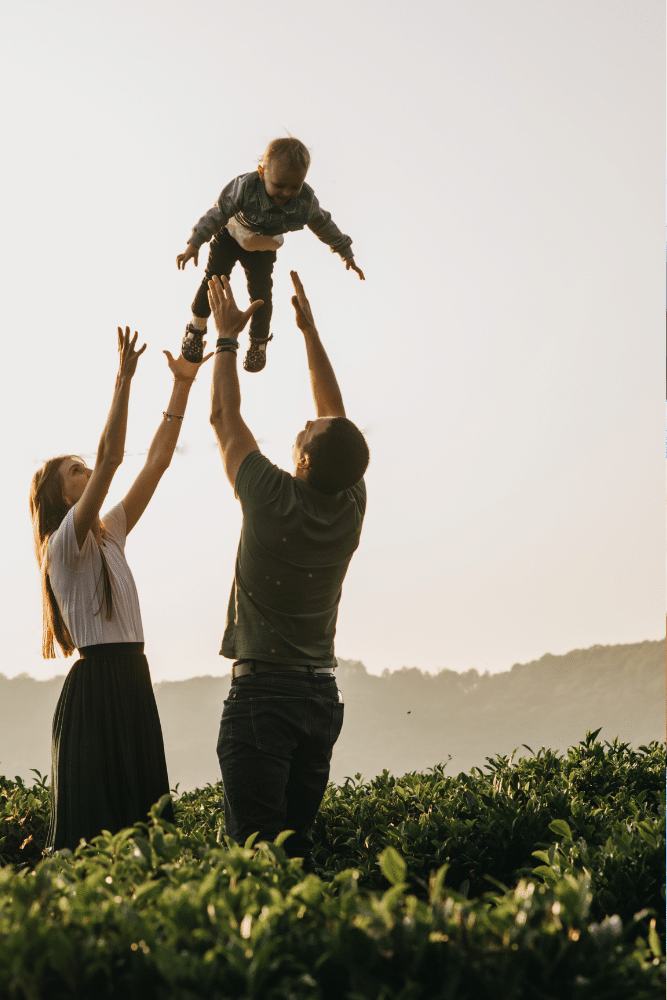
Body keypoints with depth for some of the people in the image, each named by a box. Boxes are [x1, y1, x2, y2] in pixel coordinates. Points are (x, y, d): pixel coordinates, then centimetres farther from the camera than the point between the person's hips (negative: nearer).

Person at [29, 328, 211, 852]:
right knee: (92, 817, -8)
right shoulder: (65, 543, -7)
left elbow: (157, 461, 13)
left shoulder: (110, 533, 16)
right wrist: (124, 380, -21)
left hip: (132, 680, 8)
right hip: (95, 685, -8)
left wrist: (183, 385, 9)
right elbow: (111, 458, -19)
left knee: (141, 810, 6)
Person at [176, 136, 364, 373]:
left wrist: (347, 254, 0)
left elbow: (325, 227, -10)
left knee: (261, 293, 1)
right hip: (231, 236, -1)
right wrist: (194, 244, -34)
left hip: (263, 248, 2)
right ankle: (196, 330, 25)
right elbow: (219, 213, -29)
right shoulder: (245, 187, -38)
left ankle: (259, 342, 27)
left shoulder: (306, 201, -29)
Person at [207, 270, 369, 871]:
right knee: (300, 843, 9)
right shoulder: (352, 509, -1)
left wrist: (227, 336, 11)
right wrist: (309, 329, 18)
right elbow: (337, 416, 13)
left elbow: (225, 417, 0)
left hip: (261, 692, -6)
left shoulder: (274, 501, -14)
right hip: (322, 693, 6)